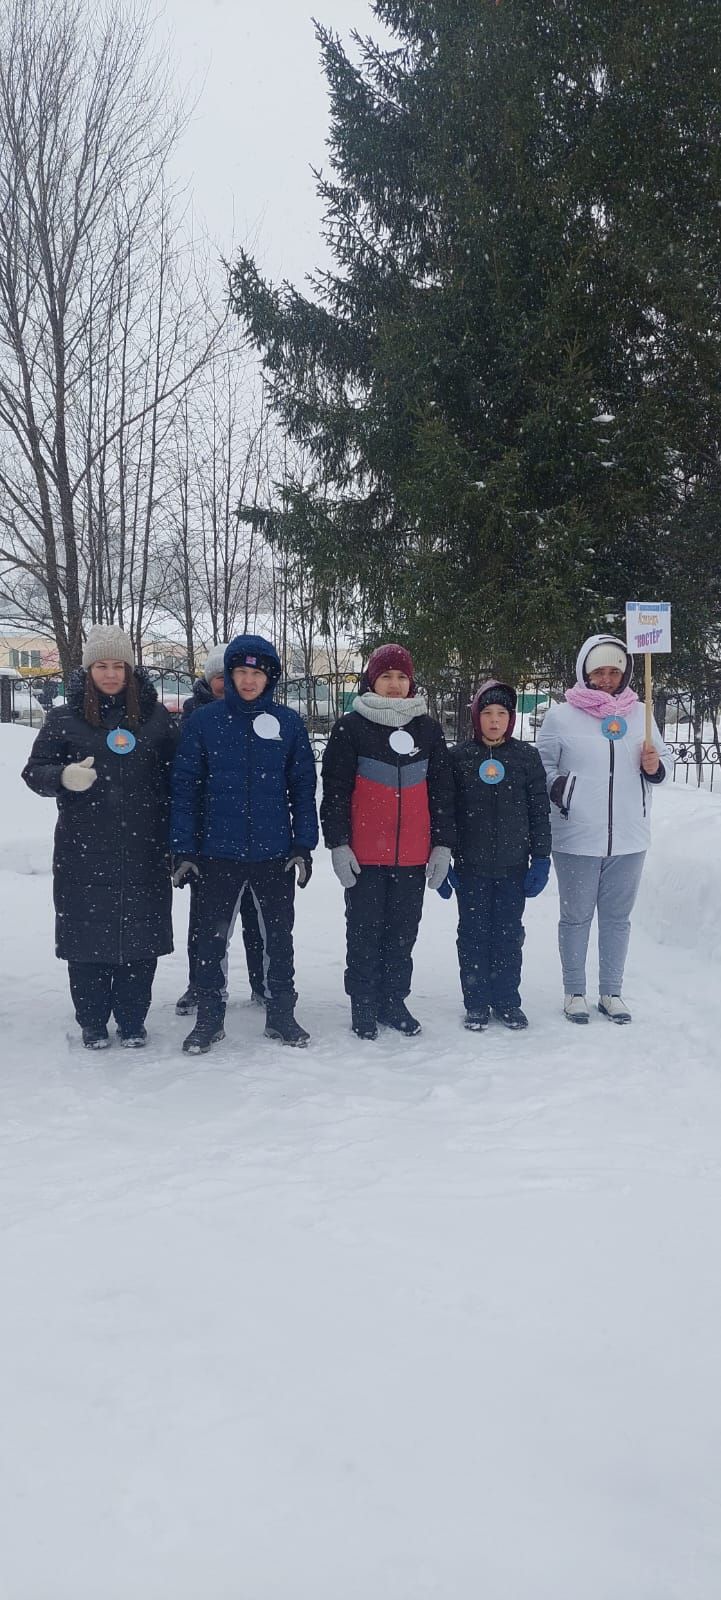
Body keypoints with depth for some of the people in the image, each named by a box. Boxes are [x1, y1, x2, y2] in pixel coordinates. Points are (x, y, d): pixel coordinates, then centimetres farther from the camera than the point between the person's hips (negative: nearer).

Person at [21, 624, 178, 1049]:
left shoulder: (156, 717, 5)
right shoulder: (65, 719, 3)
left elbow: (176, 775, 10)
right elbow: (34, 771, 3)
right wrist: (63, 776, -20)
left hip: (143, 852, 1)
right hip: (83, 854, 0)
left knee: (140, 936, 5)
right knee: (88, 936, 4)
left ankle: (133, 1020, 21)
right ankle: (93, 1022, 19)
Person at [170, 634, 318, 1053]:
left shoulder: (288, 723, 1)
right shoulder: (203, 722, -2)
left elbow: (303, 787, 4)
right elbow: (186, 788, -2)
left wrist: (303, 845, -1)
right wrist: (183, 849, -5)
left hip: (275, 854, 1)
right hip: (217, 853, -1)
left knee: (279, 935, 11)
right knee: (212, 936, 7)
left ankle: (281, 1013, 25)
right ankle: (209, 1017, 21)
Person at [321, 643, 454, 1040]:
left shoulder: (427, 729, 8)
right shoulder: (351, 727, -1)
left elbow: (441, 790, 10)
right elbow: (335, 790, -3)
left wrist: (443, 844, 6)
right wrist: (338, 844, -9)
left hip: (413, 855, 3)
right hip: (364, 854, -3)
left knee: (403, 932, 10)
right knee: (365, 932, 5)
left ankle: (394, 1001, 23)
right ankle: (364, 1006, 16)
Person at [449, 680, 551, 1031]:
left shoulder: (526, 756, 2)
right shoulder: (459, 757, 0)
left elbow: (539, 811, 4)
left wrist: (541, 859, 0)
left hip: (513, 866, 0)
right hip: (471, 866, 0)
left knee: (509, 935, 8)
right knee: (474, 935, 6)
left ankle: (507, 1002, 21)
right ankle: (476, 1003, 18)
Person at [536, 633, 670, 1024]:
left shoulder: (638, 713, 7)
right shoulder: (560, 715, -3)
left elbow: (663, 759, 14)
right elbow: (541, 763, 3)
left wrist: (655, 767, -8)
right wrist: (558, 787, -15)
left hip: (629, 839, 3)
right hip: (576, 839, -3)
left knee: (617, 917, 13)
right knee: (576, 917, 9)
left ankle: (611, 992, 25)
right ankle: (574, 992, 22)